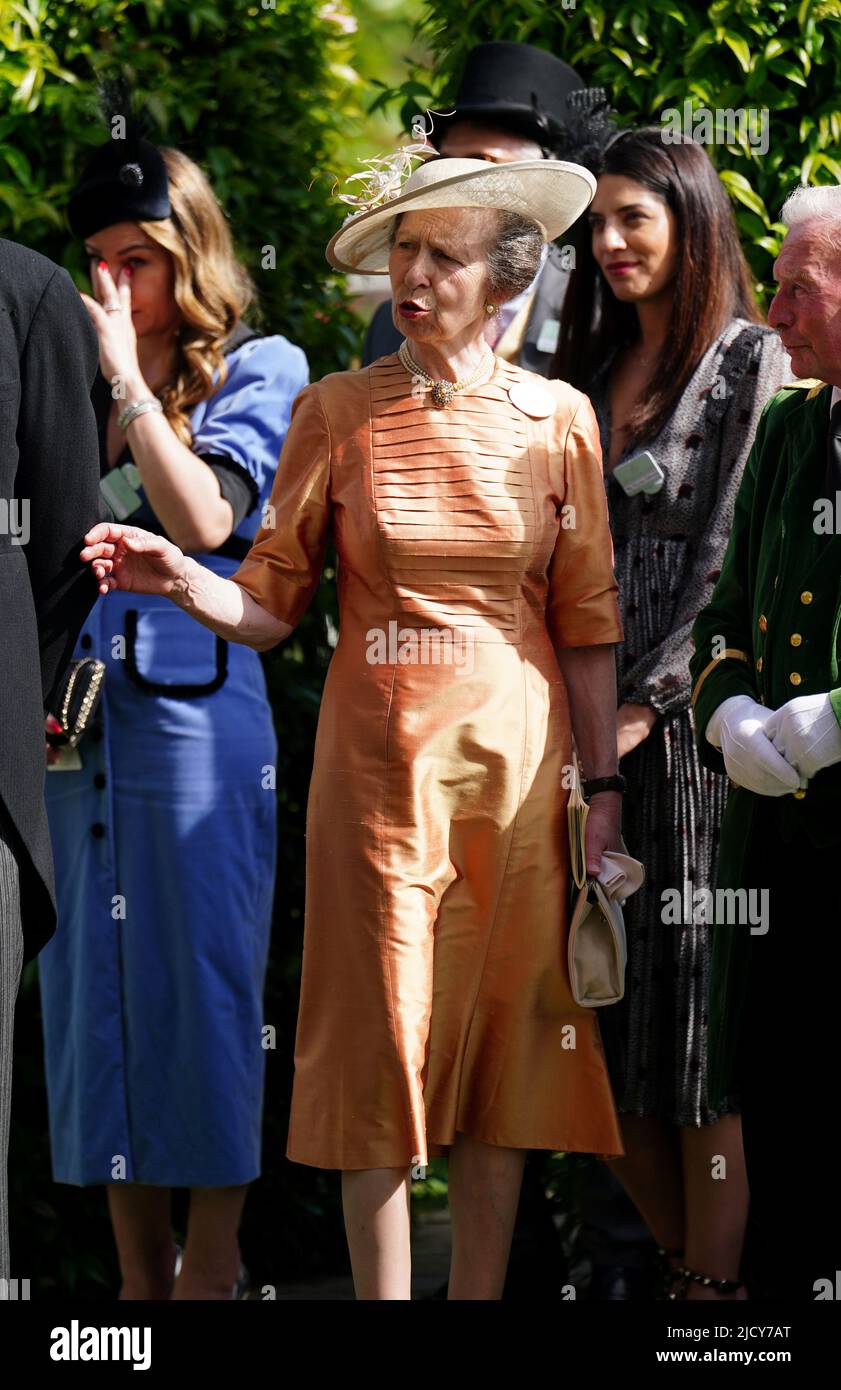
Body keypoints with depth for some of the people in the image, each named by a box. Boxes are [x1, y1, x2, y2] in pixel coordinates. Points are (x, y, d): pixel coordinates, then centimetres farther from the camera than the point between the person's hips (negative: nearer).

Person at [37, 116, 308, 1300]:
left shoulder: (256, 370, 1)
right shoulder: (73, 377, 14)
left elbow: (204, 517, -13)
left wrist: (128, 376, -10)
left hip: (195, 705, -5)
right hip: (78, 716, 5)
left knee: (199, 981, -3)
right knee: (97, 983, 6)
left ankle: (210, 1268, 2)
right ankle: (138, 1275, 12)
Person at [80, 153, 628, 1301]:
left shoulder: (556, 421, 4)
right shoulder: (338, 411, 2)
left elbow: (588, 625, 6)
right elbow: (273, 603, 0)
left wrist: (604, 787, 3)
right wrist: (181, 582, -19)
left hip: (514, 761, 1)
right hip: (378, 759, -1)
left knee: (503, 1033, 2)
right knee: (380, 1041, -2)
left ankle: (480, 1296, 10)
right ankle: (383, 1301, 5)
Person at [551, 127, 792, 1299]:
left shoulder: (750, 363, -3)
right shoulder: (595, 370, 17)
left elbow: (728, 557, -9)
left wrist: (644, 704, -13)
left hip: (689, 722, -7)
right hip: (591, 726, 7)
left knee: (700, 1030, -5)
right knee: (603, 1036, 5)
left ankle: (717, 1290, -1)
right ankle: (690, 1269, 13)